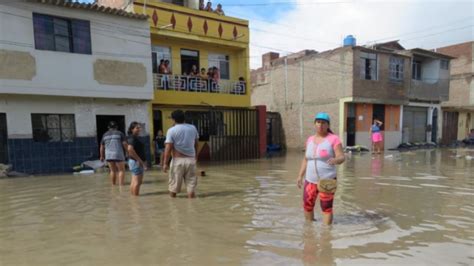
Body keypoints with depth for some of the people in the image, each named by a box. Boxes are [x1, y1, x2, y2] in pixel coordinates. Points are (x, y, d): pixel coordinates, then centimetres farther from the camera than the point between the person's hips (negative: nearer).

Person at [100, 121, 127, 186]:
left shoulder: (105, 135, 12)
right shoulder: (120, 133, 1)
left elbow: (102, 147, 14)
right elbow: (125, 144, -6)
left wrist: (102, 156, 22)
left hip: (108, 155, 4)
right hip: (118, 155, -4)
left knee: (113, 171, 14)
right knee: (121, 170, 1)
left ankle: (113, 184, 19)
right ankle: (121, 184, -8)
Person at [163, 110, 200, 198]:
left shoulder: (171, 130, -7)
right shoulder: (193, 128, 6)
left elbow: (168, 148, -12)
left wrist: (165, 163, -9)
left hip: (178, 160, -3)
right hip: (191, 160, 3)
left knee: (174, 184, 10)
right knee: (191, 183, 9)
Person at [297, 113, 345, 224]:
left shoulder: (333, 139, -9)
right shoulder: (310, 139, 8)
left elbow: (342, 158, -14)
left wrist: (335, 160, -36)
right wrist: (300, 176, 10)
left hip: (327, 181, -5)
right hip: (310, 180, 5)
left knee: (326, 208, 0)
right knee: (307, 206, 13)